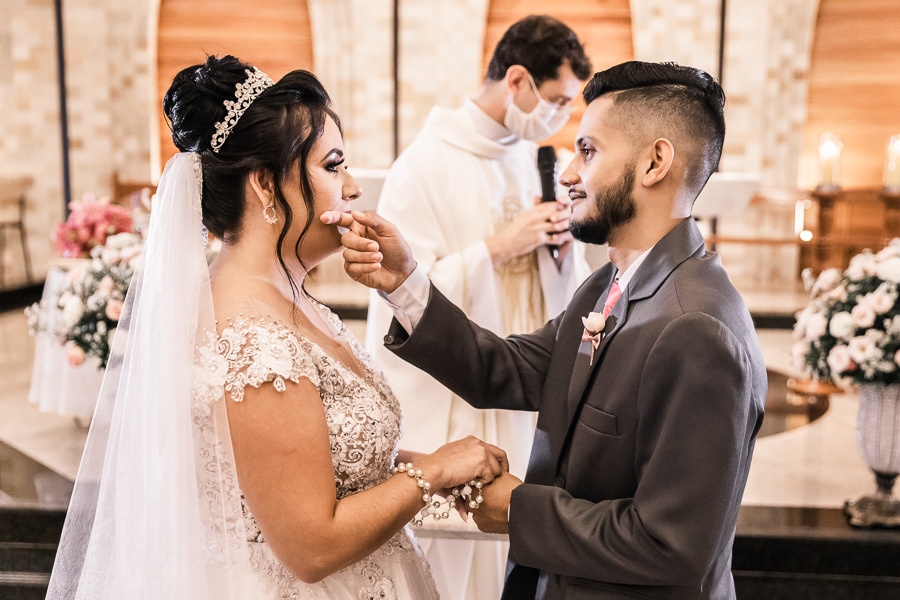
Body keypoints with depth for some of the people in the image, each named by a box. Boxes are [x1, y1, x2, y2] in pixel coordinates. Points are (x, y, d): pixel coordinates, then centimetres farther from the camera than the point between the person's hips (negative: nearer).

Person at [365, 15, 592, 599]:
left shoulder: (532, 159, 8)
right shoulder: (427, 164, -12)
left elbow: (564, 293, 14)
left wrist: (563, 246, -7)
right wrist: (497, 247, -20)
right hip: (444, 407, -6)